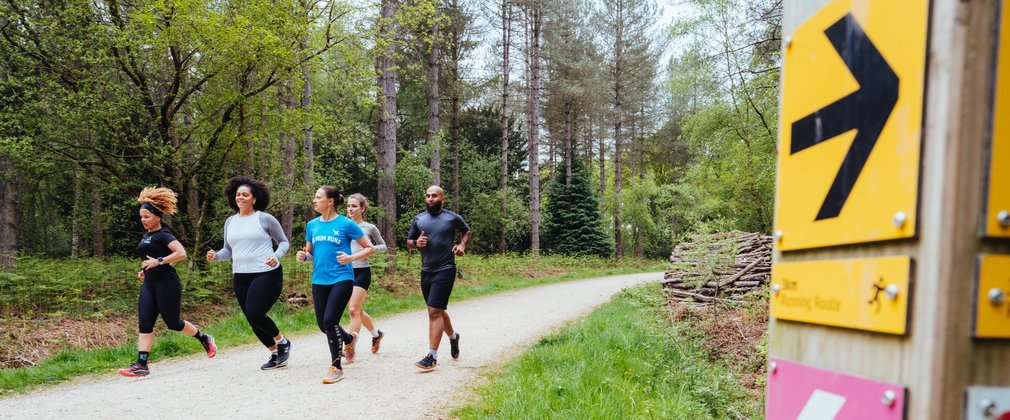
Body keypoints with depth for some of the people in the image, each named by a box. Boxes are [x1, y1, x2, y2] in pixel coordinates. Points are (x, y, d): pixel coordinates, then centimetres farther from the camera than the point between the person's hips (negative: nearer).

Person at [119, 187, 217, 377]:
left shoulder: (163, 235, -9)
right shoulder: (146, 236, 16)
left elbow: (181, 253, -23)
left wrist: (158, 261, -25)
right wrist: (145, 270, 16)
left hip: (166, 283, -8)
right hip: (149, 284, 8)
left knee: (172, 322, 0)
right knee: (144, 324, -3)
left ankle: (205, 339, 21)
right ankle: (141, 364, -6)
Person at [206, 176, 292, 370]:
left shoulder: (265, 218, -4)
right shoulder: (230, 222, 11)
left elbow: (284, 242, 3)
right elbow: (228, 250, 17)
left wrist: (276, 256, -15)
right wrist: (215, 256, -4)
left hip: (266, 274, -6)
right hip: (241, 277, 6)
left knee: (255, 314, -18)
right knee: (252, 320, 8)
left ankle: (282, 341, 10)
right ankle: (276, 354, 25)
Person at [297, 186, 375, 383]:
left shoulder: (346, 224, -6)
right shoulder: (312, 225, 8)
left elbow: (370, 248, -2)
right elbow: (310, 253, 19)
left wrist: (351, 257, -17)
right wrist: (304, 256, -4)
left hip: (341, 279, -6)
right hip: (319, 280, 6)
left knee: (329, 321, -14)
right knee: (322, 324, 8)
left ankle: (336, 367, 4)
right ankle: (349, 339, 40)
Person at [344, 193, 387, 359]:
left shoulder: (369, 228, 1)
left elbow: (383, 246, 11)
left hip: (362, 271, -5)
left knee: (353, 310, -14)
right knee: (357, 310, 14)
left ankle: (350, 349, -12)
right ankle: (376, 333, 38)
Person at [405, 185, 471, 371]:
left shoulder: (452, 218, -3)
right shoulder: (418, 219, 6)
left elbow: (467, 231, 15)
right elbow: (409, 241, 15)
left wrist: (462, 245, -3)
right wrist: (416, 243, -7)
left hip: (445, 270, -5)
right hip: (426, 271, 5)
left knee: (434, 311, -13)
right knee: (438, 310, 17)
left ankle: (432, 356, -10)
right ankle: (453, 336, 45)